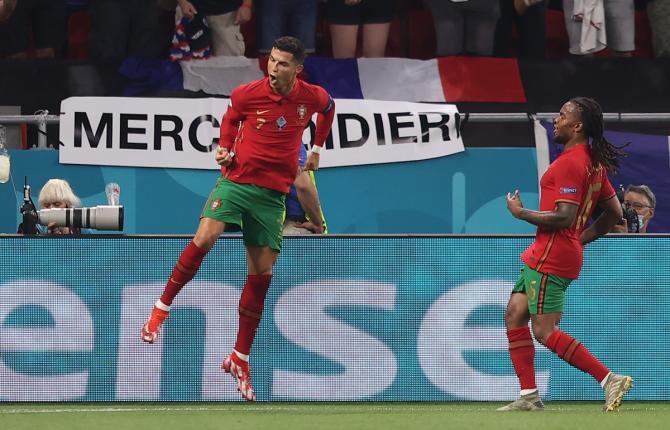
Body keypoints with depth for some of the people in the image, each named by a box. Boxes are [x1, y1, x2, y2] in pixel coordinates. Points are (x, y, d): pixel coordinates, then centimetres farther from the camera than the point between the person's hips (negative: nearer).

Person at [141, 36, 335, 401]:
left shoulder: (313, 97, -4)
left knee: (261, 275, 1)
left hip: (272, 194, 2)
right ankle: (162, 308, -12)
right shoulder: (247, 94, -9)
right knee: (205, 238, -28)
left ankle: (240, 359, 12)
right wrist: (225, 147, -2)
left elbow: (328, 109, 21)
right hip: (236, 181, -2)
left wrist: (317, 147, 20)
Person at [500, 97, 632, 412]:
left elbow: (564, 217, -24)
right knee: (514, 315, 11)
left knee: (544, 331, -9)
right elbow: (614, 212, 19)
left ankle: (609, 379, -10)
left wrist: (520, 213, -12)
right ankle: (529, 396, 10)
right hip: (542, 255, 10)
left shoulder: (570, 162, -17)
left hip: (552, 255, -10)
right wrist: (581, 239, 21)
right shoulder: (594, 163, 14)